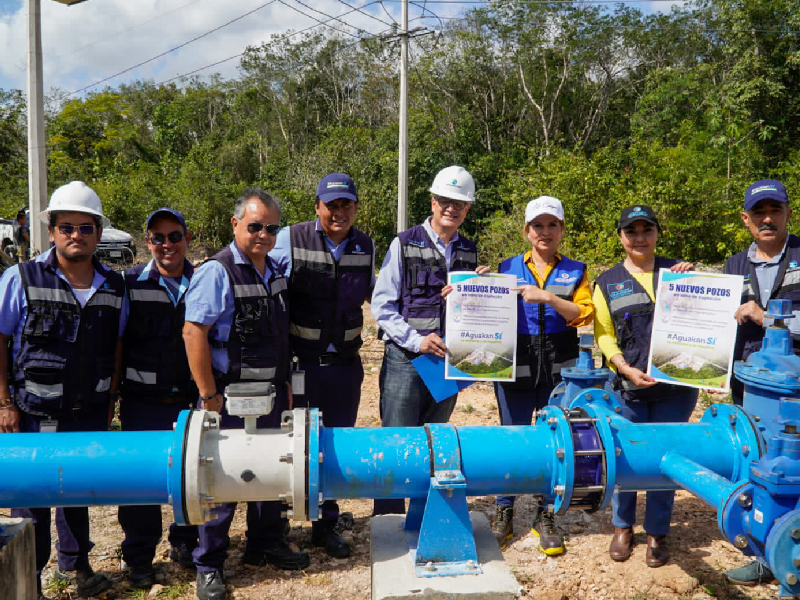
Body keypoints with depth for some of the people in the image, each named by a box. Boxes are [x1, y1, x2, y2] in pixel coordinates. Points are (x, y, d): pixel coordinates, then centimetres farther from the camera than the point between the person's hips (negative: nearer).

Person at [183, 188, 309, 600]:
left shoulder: (275, 273, 11)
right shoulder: (216, 272, -12)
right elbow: (194, 333, -17)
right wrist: (208, 394, -18)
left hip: (271, 393, 7)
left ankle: (265, 545, 35)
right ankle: (209, 566, 18)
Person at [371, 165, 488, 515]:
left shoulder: (469, 252, 11)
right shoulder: (404, 244, -3)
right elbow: (382, 305, -6)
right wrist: (416, 340, -16)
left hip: (448, 359, 4)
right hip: (405, 360, -4)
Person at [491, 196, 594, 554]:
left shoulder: (575, 271, 9)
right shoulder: (508, 268, 9)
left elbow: (585, 313, -5)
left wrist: (547, 297, -17)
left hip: (558, 368, 0)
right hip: (516, 367, 0)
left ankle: (545, 517, 21)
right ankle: (504, 515, 19)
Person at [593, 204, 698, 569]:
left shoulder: (678, 271, 9)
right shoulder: (607, 283, 8)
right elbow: (603, 334, 3)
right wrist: (626, 369, -12)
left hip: (675, 386, 0)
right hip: (628, 387, 0)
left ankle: (657, 534, 23)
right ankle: (622, 528, 25)